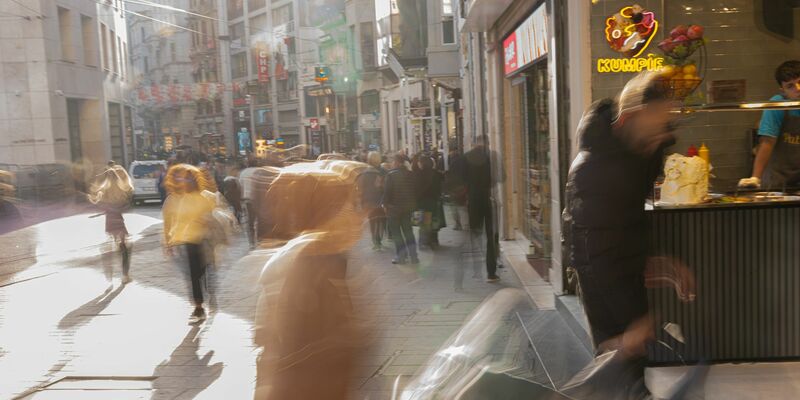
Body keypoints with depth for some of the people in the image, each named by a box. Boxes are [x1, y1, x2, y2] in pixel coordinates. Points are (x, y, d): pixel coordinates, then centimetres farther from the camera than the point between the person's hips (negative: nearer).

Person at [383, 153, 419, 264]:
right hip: (407, 206, 6)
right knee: (408, 230, 14)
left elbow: (387, 191, -15)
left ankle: (402, 256, 3)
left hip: (394, 207, -5)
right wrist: (412, 205, 16)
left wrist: (385, 205, -4)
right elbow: (413, 190, 8)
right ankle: (413, 255, 12)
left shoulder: (391, 174, -15)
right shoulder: (410, 174, 2)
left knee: (395, 231, 5)